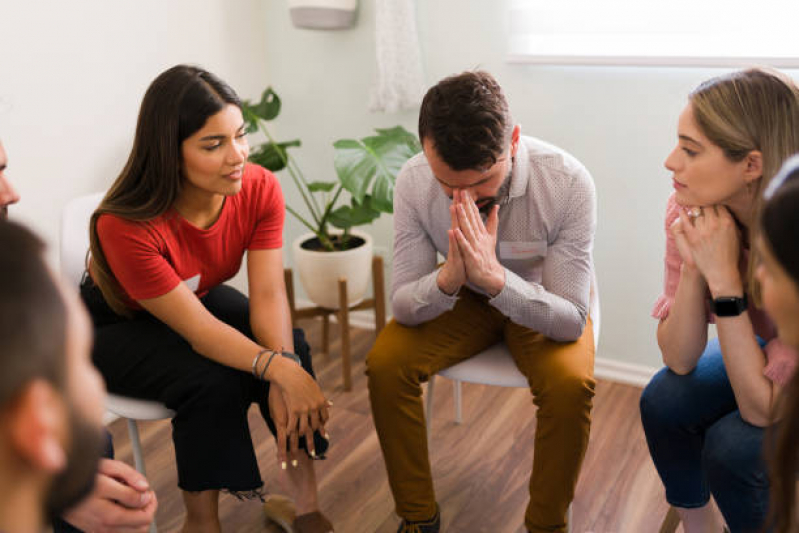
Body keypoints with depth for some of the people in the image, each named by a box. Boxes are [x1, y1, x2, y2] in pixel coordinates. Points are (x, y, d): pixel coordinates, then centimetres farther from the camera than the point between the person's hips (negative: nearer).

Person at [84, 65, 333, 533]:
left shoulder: (260, 189, -22)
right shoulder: (126, 226, -36)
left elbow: (269, 296, -25)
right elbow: (197, 328, -34)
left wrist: (287, 364, -42)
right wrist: (278, 371, -46)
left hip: (204, 298, 5)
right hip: (116, 325, -4)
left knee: (293, 346, -21)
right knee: (210, 382, -30)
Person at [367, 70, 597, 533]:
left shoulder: (568, 182, -29)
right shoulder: (414, 181, -23)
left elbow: (571, 322, -26)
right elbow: (402, 305, -17)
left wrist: (495, 276, -44)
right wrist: (447, 280, -40)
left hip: (541, 303, -2)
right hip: (461, 300, 2)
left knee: (570, 383, -30)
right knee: (385, 365, -21)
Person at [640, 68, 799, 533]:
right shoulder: (690, 211, -20)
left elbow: (761, 408, -31)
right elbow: (679, 360, -17)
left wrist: (723, 277, -38)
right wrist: (693, 266, -32)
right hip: (761, 350, 5)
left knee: (733, 447, -26)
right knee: (664, 402, -17)